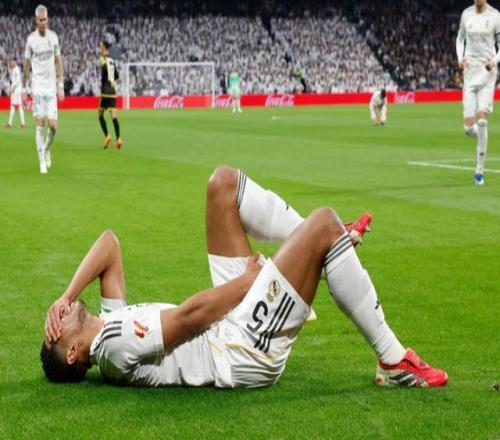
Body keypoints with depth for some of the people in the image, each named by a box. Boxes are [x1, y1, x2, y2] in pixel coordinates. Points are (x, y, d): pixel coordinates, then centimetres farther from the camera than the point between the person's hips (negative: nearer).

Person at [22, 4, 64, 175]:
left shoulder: (54, 36, 4)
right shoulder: (31, 39, -2)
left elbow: (58, 62, 10)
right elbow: (26, 65, 5)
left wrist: (61, 86, 6)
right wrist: (24, 88, 4)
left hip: (51, 87, 2)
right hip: (37, 86, -2)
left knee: (53, 125, -4)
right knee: (40, 123, -6)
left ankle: (47, 149, 24)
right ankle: (42, 160, 1)